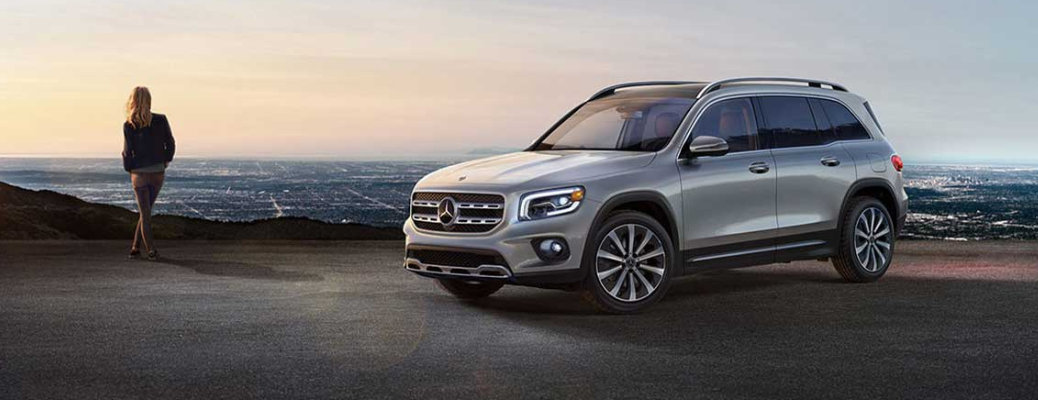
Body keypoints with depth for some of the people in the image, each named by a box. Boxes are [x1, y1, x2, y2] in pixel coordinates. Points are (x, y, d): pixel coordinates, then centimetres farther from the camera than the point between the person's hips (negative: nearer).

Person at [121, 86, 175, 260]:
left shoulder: (129, 126, -11)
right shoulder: (161, 120, -7)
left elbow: (127, 151, -9)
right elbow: (171, 144, -4)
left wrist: (128, 169, 9)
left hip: (139, 174, -2)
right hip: (158, 173, 2)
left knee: (145, 213, 5)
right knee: (146, 211, 17)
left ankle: (151, 250, 2)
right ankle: (135, 247, 18)